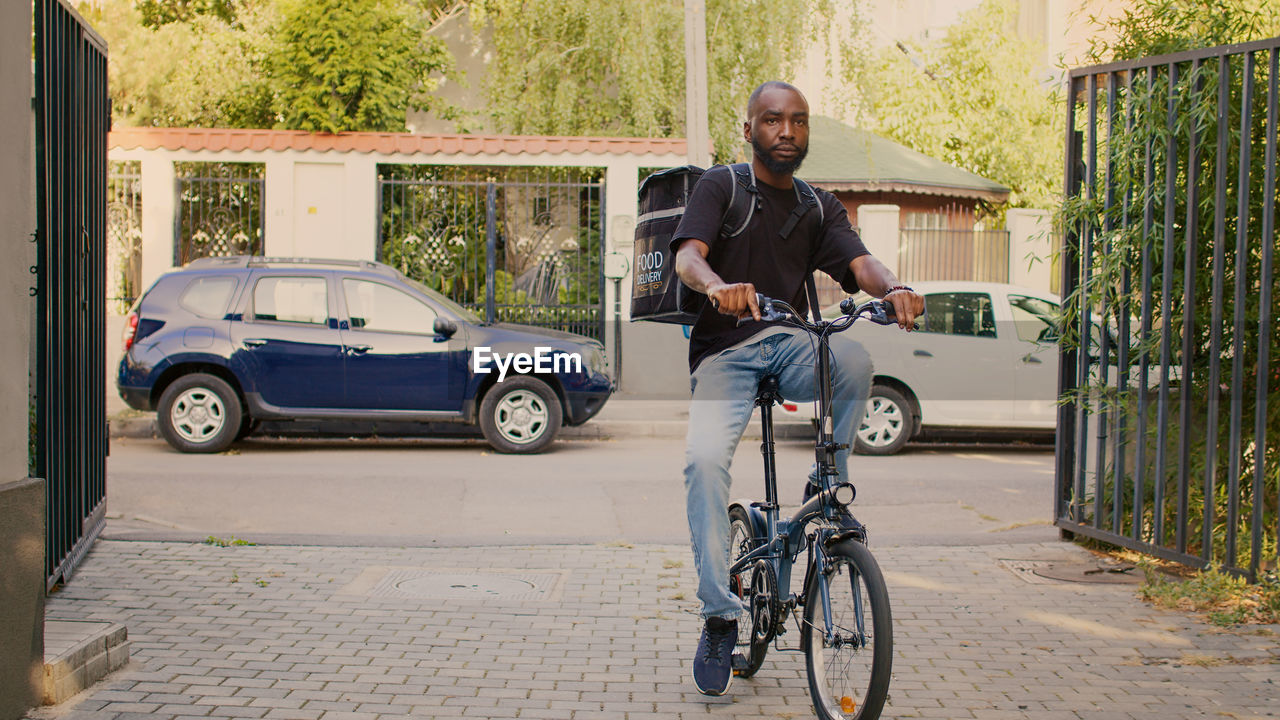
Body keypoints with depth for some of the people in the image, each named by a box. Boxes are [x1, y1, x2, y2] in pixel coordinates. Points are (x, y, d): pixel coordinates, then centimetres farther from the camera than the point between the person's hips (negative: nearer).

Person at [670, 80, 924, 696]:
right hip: (724, 350, -2)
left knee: (853, 359, -33)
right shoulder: (720, 187, 3)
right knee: (705, 459, -27)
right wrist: (719, 285, -40)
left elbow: (860, 263, -5)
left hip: (790, 344, 2)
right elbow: (687, 257, -15)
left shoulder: (818, 206, 13)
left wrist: (893, 286, -30)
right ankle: (719, 618, -15)